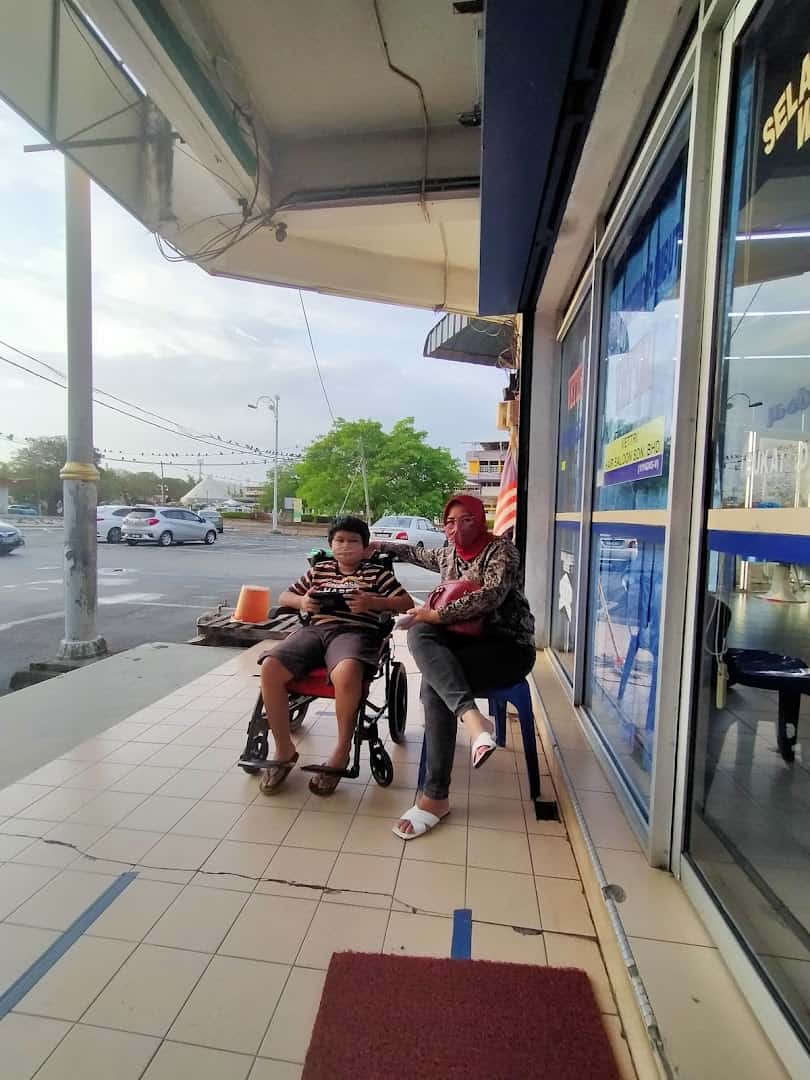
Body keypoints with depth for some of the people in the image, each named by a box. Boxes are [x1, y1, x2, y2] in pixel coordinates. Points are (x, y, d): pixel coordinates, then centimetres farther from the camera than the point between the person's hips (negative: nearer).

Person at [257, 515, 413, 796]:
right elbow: (284, 597, 28)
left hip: (355, 632, -3)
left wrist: (372, 602, -8)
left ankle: (342, 751, -17)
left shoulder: (376, 572, 16)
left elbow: (407, 603, 8)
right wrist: (301, 601, 4)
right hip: (315, 629, 4)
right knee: (270, 667, -24)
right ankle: (284, 749, -7)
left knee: (346, 672, -40)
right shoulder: (319, 569, 25)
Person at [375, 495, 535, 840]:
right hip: (466, 639, 6)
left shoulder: (501, 550, -8)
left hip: (508, 645, -6)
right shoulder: (448, 553, 14)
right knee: (418, 633, -28)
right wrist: (382, 546, 46)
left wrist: (438, 614, -25)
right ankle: (471, 715, -45)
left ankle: (436, 796, -25)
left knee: (434, 684, -30)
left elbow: (491, 595, -25)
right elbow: (420, 554, 38)